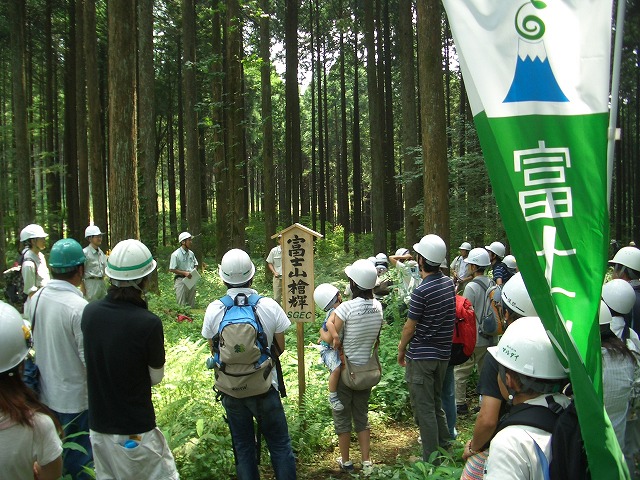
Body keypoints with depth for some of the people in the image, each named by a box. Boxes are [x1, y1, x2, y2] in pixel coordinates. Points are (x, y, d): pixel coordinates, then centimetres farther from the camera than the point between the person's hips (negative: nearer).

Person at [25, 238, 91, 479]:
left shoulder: (35, 299, -5)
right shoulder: (79, 307, -25)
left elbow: (31, 342, 9)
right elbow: (90, 359, -21)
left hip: (45, 394, 7)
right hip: (75, 398, -6)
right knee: (79, 460, 11)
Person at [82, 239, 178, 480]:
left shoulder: (90, 312, -8)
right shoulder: (149, 323, -24)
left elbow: (91, 361, 7)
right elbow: (156, 377, -8)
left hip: (98, 425, 6)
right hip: (135, 431, -5)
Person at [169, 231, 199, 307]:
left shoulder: (191, 253, 6)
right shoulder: (176, 254, -13)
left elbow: (195, 265, 18)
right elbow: (171, 269, -13)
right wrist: (185, 273, -18)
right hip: (181, 280, -6)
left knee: (191, 303, 14)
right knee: (181, 304, -1)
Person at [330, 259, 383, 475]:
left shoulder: (346, 307, -24)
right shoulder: (378, 306, -6)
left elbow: (330, 338, -25)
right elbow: (377, 339, 4)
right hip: (367, 368, 5)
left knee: (342, 416, 13)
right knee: (362, 416, 20)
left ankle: (345, 461, 25)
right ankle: (366, 462, 22)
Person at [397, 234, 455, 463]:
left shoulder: (421, 291, -21)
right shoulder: (449, 283, 1)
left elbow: (410, 327, -14)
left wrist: (401, 350, 3)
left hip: (421, 356, -8)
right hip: (443, 353, 8)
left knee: (423, 407, 3)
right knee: (436, 403, 22)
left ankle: (431, 459, 12)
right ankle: (445, 447, 33)